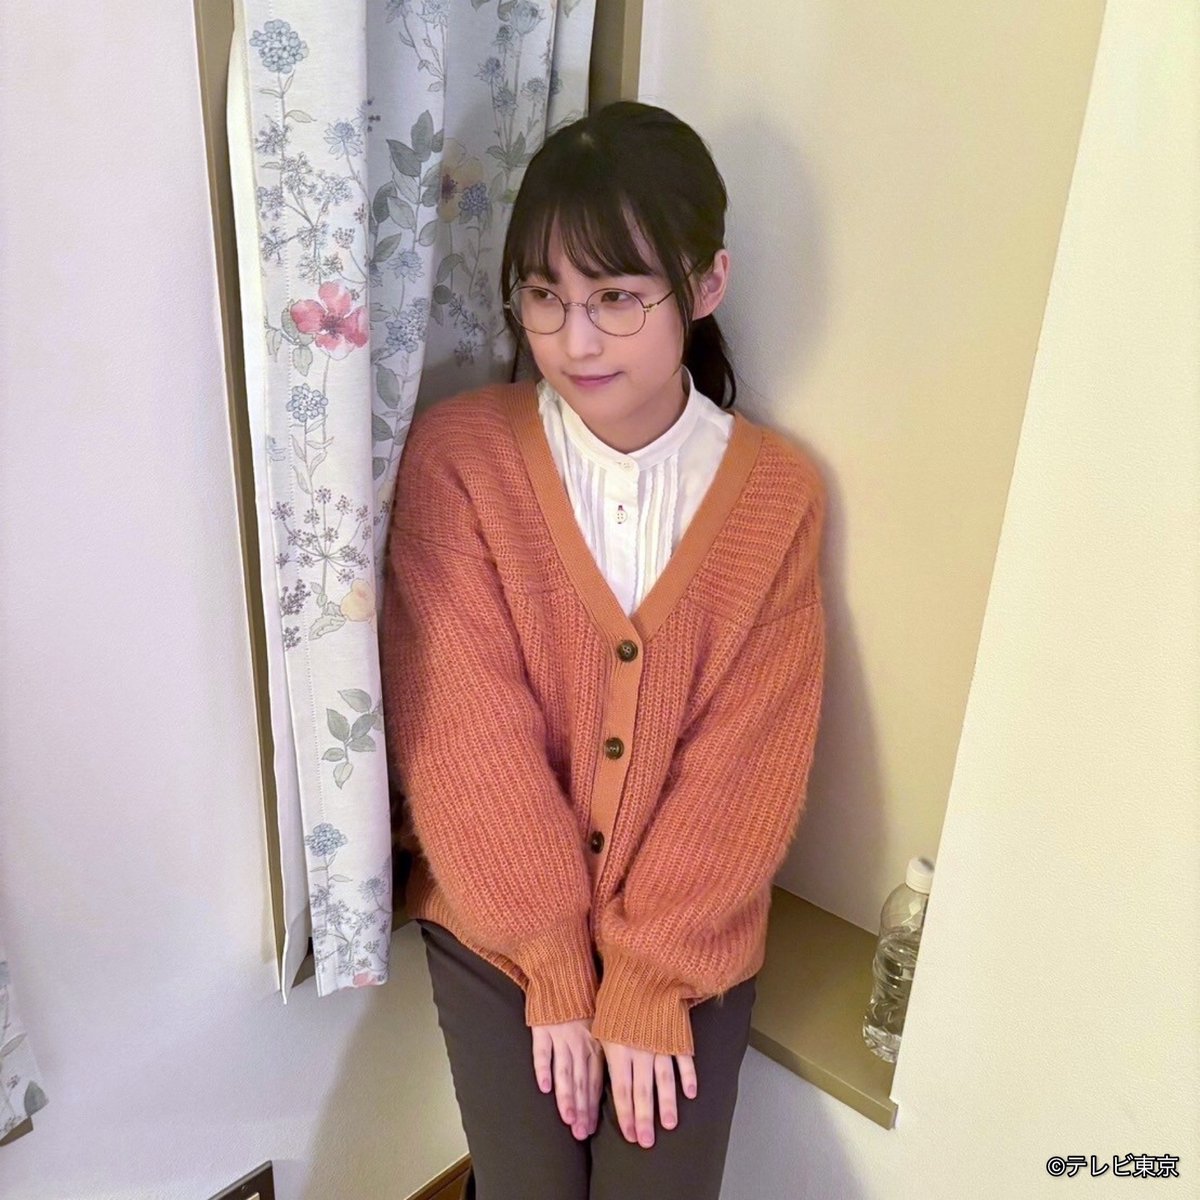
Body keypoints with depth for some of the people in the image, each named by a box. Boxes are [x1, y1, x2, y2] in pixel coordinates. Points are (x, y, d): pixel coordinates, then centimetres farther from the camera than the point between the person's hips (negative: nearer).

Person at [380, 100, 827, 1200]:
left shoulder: (778, 494, -9)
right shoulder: (457, 454, -13)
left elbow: (749, 760, -9)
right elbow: (465, 730, -14)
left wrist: (643, 982, -12)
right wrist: (559, 968, -12)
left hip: (690, 943, 1)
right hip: (496, 924, 0)